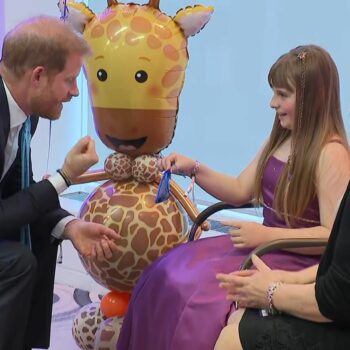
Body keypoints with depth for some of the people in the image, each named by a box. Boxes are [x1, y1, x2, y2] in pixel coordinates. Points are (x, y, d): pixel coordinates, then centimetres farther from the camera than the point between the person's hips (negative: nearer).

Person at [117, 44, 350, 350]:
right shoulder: (279, 140, 10)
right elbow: (240, 191, 16)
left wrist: (266, 235, -23)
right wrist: (194, 169, 3)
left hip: (300, 261, -8)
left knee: (205, 298, -24)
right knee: (168, 275, -3)